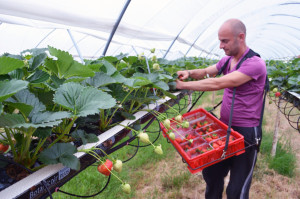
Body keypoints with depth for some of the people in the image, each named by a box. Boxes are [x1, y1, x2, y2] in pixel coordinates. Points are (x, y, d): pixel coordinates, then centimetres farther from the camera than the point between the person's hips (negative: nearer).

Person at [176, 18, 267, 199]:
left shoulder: (255, 64, -21)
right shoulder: (227, 60, 5)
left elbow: (217, 83, -28)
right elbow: (205, 72, 14)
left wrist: (184, 85, -24)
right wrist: (190, 73, -9)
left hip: (246, 132, -7)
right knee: (211, 173, 18)